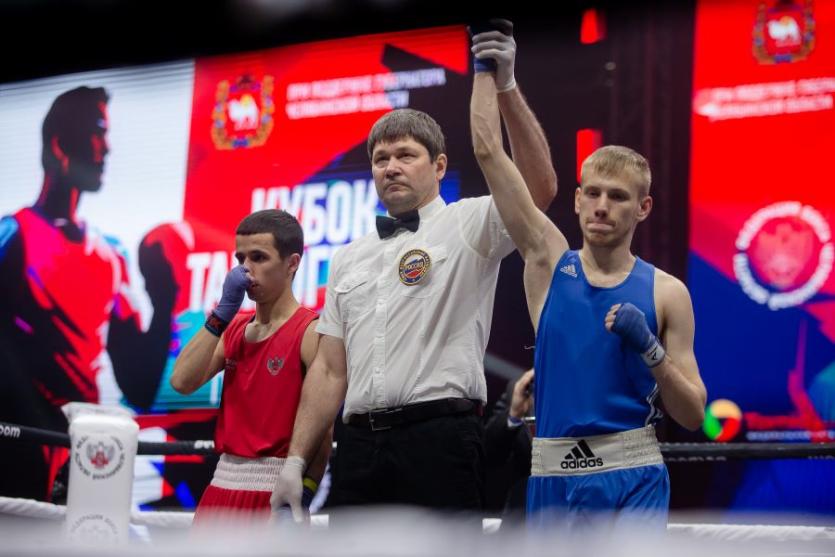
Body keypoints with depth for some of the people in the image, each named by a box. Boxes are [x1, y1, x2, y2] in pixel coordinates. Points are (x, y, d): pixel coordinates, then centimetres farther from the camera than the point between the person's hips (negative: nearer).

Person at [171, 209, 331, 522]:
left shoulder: (310, 331, -9)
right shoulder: (235, 327, 14)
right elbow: (182, 382, 0)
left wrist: (302, 495, -20)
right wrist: (224, 310, -3)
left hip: (274, 493, -7)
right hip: (224, 486, 7)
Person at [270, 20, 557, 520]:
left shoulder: (467, 226, 4)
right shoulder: (350, 259, 21)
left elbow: (540, 187, -17)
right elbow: (331, 371, 19)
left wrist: (506, 88, -25)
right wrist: (295, 461, 11)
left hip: (438, 441, -6)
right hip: (360, 444, 6)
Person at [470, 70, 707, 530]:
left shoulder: (665, 293, 1)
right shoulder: (549, 262, 4)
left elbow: (693, 415, 2)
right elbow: (487, 149, 1)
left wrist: (650, 349, -14)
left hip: (633, 480, -2)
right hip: (554, 478, 3)